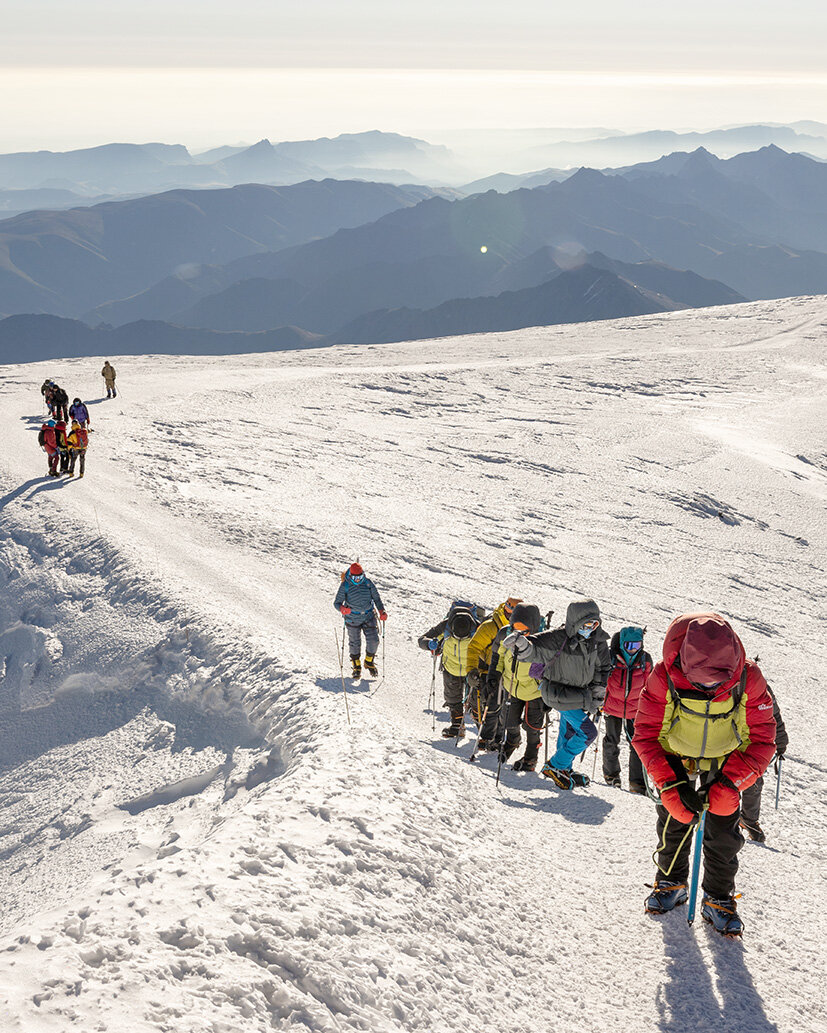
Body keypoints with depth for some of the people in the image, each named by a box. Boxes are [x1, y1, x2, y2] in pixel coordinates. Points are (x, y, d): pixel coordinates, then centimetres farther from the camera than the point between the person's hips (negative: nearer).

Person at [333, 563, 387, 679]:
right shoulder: (345, 586, -11)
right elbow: (337, 602, -9)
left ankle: (369, 662, 22)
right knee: (355, 643, 6)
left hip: (369, 616, 2)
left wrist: (382, 611, -6)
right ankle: (356, 667, 26)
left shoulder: (368, 583, -5)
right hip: (353, 619, -2)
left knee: (373, 641, -4)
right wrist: (342, 608, -32)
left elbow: (376, 598, 6)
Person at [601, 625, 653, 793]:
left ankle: (637, 783, 5)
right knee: (611, 743, 15)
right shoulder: (609, 658, -16)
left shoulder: (645, 660, -9)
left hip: (634, 710, 1)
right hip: (612, 707, -1)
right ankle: (611, 774, 39)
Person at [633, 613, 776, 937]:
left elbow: (761, 740, -16)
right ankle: (671, 884, 28)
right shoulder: (665, 677, -28)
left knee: (723, 833, -3)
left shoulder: (749, 679, -27)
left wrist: (731, 784, -26)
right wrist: (671, 785, -26)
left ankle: (719, 899, 16)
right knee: (674, 822, 3)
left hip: (727, 764, 0)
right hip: (676, 762, 0)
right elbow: (646, 735, -17)